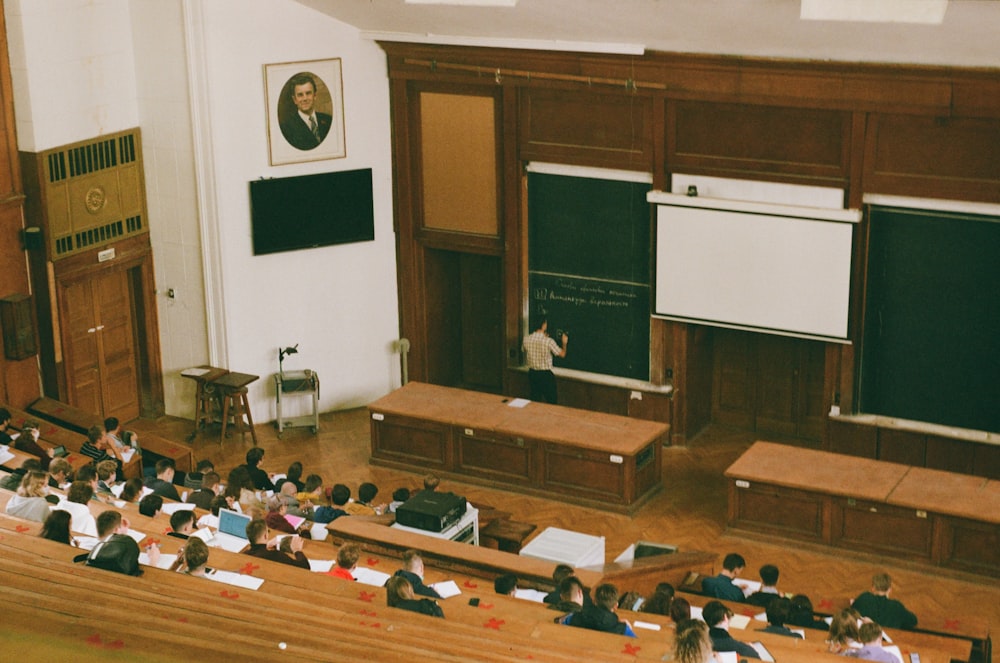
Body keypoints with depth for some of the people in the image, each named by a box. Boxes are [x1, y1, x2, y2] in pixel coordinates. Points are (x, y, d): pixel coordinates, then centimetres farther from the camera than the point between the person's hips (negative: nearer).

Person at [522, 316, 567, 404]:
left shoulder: (526, 339, -7)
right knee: (551, 402, 8)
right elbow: (562, 354, -6)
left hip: (532, 373, 5)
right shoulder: (549, 341, -19)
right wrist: (564, 343, 15)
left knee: (535, 402, 15)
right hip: (546, 375, -5)